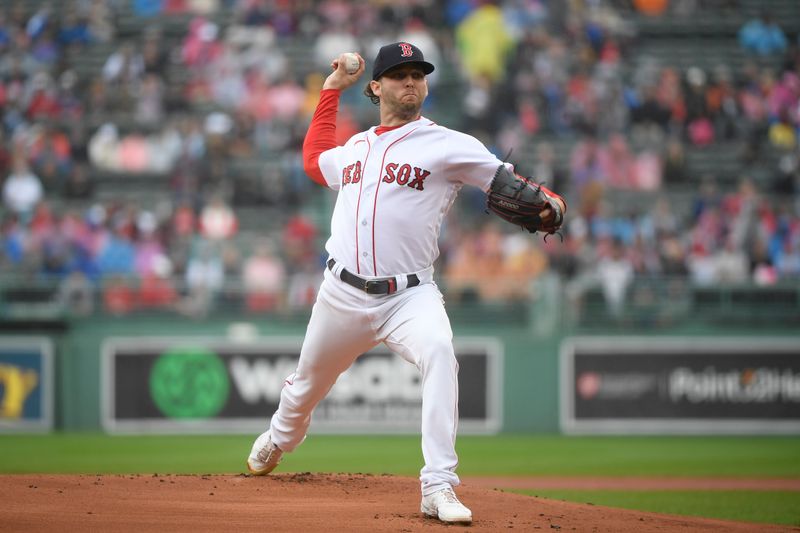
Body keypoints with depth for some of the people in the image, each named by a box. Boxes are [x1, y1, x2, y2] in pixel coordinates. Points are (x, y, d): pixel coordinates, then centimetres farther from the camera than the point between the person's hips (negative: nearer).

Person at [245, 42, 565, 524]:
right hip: (342, 295, 5)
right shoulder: (356, 147, 15)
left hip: (408, 296, -5)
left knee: (439, 353, -34)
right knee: (308, 383, 19)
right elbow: (315, 159, 36)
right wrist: (331, 90, 32)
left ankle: (439, 488, -35)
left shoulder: (446, 145, -1)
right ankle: (279, 441, 55)